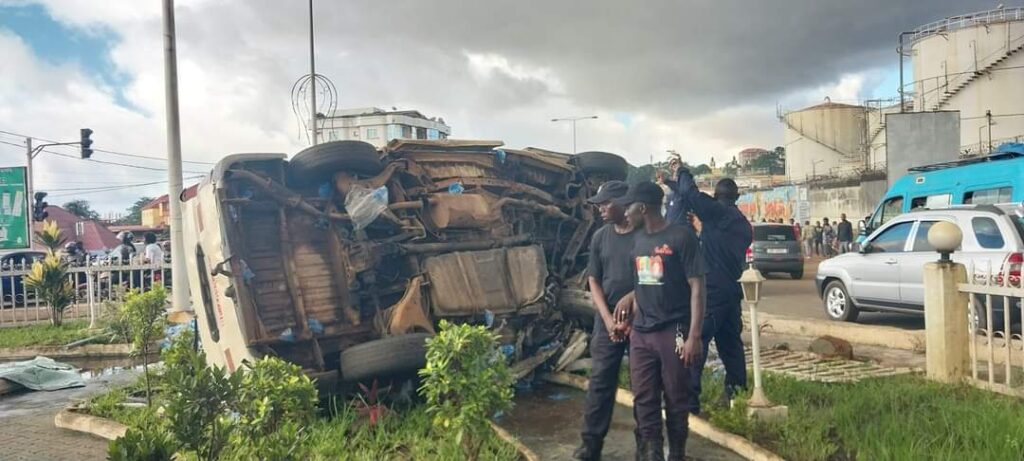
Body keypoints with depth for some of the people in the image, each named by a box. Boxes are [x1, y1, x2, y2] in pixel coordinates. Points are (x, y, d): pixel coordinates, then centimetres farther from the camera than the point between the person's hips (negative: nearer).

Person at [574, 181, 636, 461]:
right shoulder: (600, 238, 5)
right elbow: (594, 281, 5)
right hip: (608, 319, 3)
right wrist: (607, 318, -6)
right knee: (600, 380, 3)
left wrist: (632, 299, -12)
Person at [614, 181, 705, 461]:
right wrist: (630, 317, 10)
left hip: (673, 332, -5)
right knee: (644, 401, 6)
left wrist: (694, 336, -15)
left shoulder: (681, 236, -8)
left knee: (676, 400, 5)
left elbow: (696, 286, -10)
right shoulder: (637, 239, 11)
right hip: (640, 334, 5)